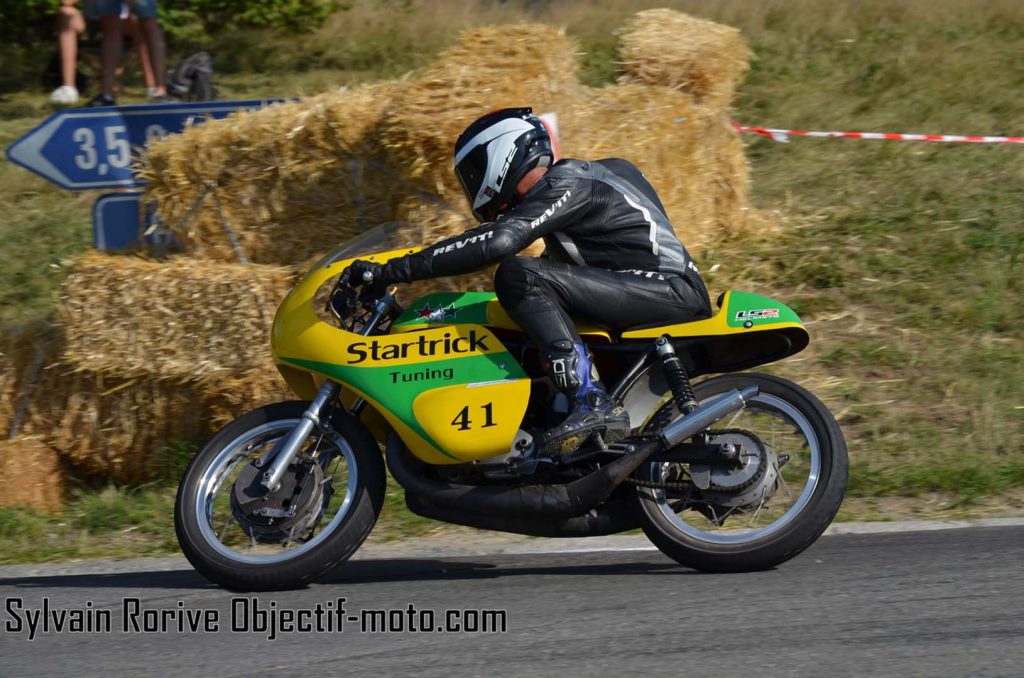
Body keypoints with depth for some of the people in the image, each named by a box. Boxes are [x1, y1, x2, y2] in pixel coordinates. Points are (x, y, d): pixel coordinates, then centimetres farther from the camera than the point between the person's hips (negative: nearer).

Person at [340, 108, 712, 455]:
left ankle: (593, 404, -31)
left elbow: (496, 242, -23)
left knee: (519, 276, -21)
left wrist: (390, 271, -25)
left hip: (668, 289, -10)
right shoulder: (576, 177, 20)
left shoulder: (563, 186, -9)